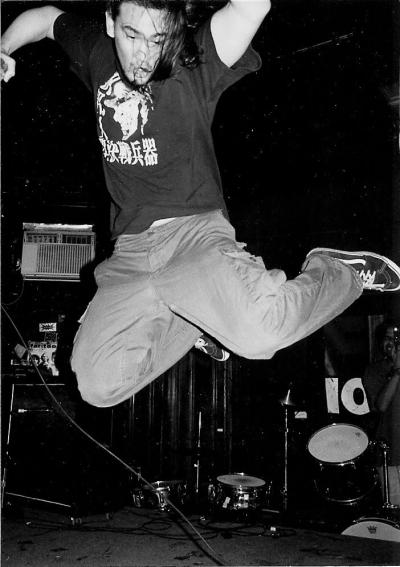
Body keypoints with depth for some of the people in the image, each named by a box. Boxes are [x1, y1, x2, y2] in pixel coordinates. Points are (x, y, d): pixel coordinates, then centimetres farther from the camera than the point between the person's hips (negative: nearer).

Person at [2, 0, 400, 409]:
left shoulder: (193, 66, -4)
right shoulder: (98, 56, 12)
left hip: (195, 229, -4)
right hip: (129, 249, 5)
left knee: (260, 334, -33)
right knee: (98, 387, -16)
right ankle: (200, 318, 9)